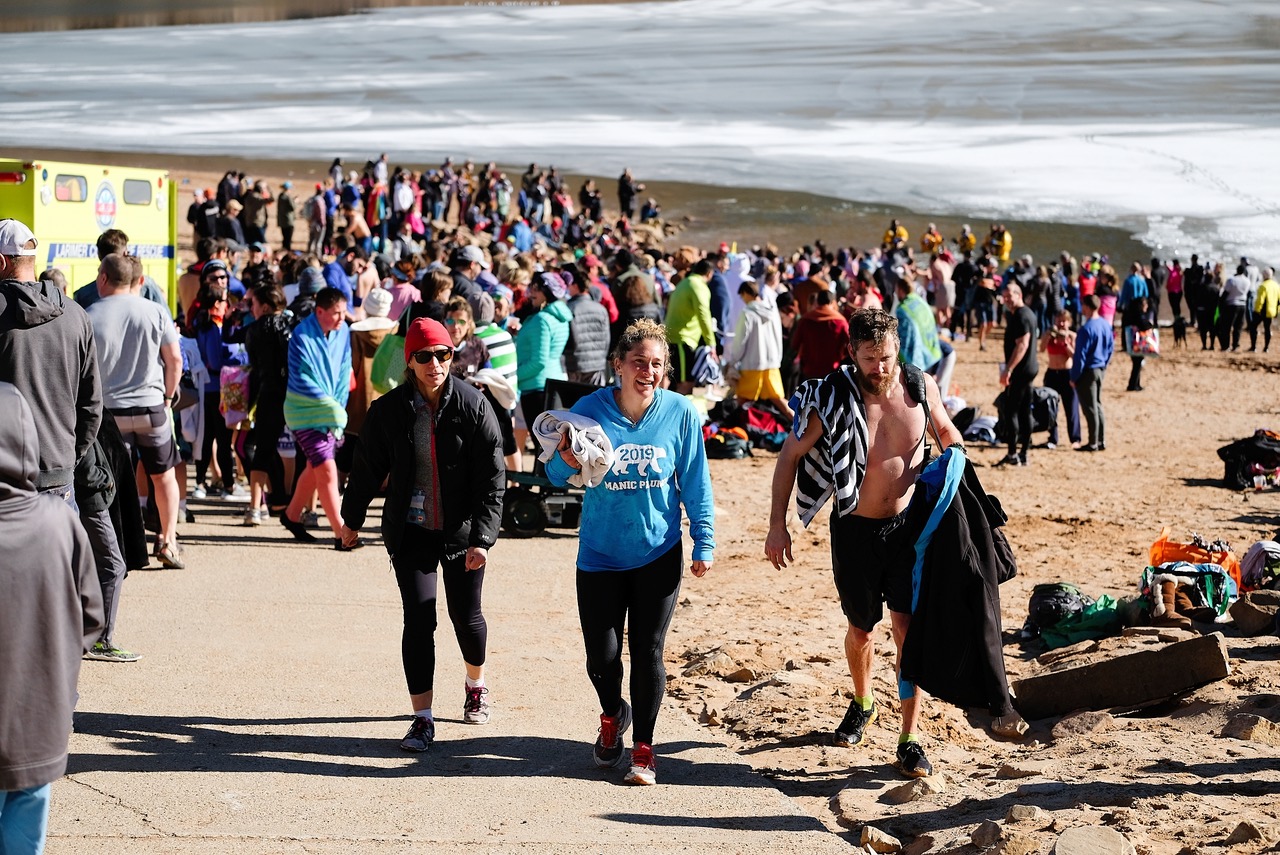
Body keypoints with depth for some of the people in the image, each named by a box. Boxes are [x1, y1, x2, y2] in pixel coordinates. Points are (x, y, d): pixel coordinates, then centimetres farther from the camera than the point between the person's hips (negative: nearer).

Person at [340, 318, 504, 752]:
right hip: (411, 532, 1)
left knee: (466, 616, 10)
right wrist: (353, 517, 19)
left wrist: (482, 538, -17)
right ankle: (423, 719, -2)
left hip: (461, 531, 0)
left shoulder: (473, 405, -11)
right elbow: (368, 468, 9)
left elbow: (492, 477, -11)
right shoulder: (389, 410, -6)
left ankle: (476, 684, 41)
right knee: (418, 619, -8)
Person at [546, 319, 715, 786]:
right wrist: (567, 462, -26)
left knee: (647, 653, 2)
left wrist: (704, 542, 0)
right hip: (600, 555, 0)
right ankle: (612, 716, 36)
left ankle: (643, 747, 19)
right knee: (601, 656, 3)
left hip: (658, 555, 0)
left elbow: (696, 483, 0)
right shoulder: (590, 409, -10)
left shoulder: (680, 413, -8)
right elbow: (555, 475, -4)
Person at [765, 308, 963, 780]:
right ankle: (862, 703, 45)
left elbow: (946, 430, 14)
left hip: (907, 526, 0)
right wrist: (777, 525, -8)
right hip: (855, 529, 0)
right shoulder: (833, 399, -15)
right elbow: (790, 455, -5)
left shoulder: (920, 386, -8)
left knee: (907, 625, -9)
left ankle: (909, 741, -3)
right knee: (861, 629, 14)